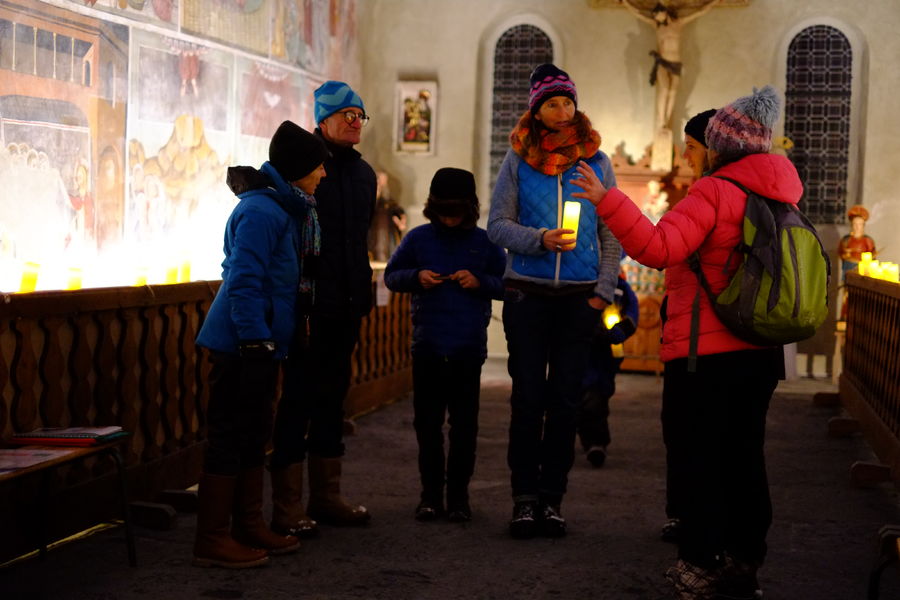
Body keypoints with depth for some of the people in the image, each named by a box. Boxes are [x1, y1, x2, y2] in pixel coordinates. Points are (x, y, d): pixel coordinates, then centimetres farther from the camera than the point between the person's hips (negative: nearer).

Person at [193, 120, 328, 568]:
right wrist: (255, 342, -23)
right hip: (242, 344, -10)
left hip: (261, 342, 10)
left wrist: (265, 343, 17)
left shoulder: (284, 208, 13)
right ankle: (213, 541, 2)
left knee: (254, 435, 15)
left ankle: (249, 527, 25)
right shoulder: (261, 211, -18)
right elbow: (244, 282, -23)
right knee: (229, 438, -4)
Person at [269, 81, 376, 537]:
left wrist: (362, 297, 17)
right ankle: (287, 508, 1)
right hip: (311, 306, -7)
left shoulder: (362, 173, 16)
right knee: (299, 401, -4)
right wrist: (298, 307, -18)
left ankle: (326, 496, 22)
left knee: (333, 397, 13)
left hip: (346, 306, 7)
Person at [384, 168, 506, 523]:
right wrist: (415, 277, -9)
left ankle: (459, 494, 11)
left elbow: (507, 284, 6)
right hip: (427, 345, 1)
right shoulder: (418, 238, 4)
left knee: (464, 423, 3)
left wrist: (480, 281, -12)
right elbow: (391, 275, 10)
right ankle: (430, 493, 12)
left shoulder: (484, 241, 3)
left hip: (468, 347, -1)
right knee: (428, 422, 5)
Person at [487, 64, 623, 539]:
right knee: (528, 397, 0)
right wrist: (539, 239, -16)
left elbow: (611, 233, 8)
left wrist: (604, 289, -1)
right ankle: (525, 496, 6)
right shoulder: (518, 160, 4)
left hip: (579, 296, 1)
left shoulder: (596, 161, 7)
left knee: (565, 399, 2)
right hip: (527, 294, -1)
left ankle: (552, 496, 9)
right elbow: (497, 224, 1)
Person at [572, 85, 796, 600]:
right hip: (761, 349, 7)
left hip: (706, 350, -7)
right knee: (744, 456, 14)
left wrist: (607, 200, -27)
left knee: (696, 457, 0)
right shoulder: (779, 196, 10)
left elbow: (659, 248, -24)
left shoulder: (715, 192, -13)